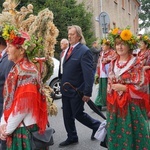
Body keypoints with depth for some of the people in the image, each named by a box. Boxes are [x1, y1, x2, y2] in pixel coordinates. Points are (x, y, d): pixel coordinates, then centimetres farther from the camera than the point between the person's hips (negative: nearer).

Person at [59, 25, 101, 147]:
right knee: (67, 115, 13)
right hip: (66, 90, 8)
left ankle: (97, 126, 28)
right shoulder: (70, 49, 10)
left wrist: (87, 92, -22)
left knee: (78, 114, 4)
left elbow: (88, 73, -20)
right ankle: (72, 137, 29)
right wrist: (62, 86, 12)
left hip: (76, 91, -8)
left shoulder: (84, 51, -16)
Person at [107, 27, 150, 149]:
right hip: (115, 105, 5)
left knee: (131, 136, 3)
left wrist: (123, 87, -17)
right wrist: (109, 101, 11)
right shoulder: (113, 63, 8)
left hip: (132, 105, -5)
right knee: (116, 134, 12)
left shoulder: (136, 64, -10)